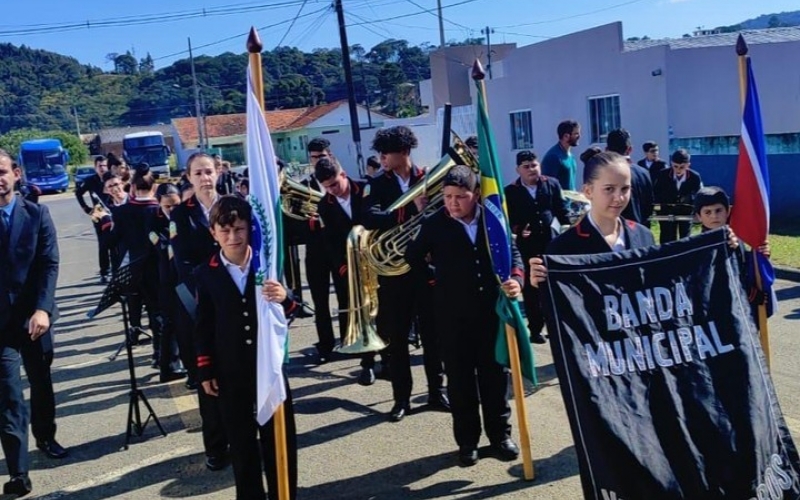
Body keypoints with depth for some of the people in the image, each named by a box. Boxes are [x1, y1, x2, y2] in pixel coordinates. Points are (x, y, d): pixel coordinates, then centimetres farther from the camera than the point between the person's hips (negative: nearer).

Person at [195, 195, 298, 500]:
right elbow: (204, 326, 2)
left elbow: (288, 312, -4)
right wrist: (205, 370, 2)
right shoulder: (206, 274, -3)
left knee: (280, 436, 10)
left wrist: (284, 299, -27)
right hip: (230, 372, 0)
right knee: (242, 442, 12)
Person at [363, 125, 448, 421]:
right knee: (396, 337, 6)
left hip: (427, 267, 0)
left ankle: (437, 392, 25)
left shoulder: (428, 179, 1)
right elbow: (369, 217, -18)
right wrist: (410, 213, -28)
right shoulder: (377, 185, 0)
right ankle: (401, 399, 18)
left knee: (432, 333, 10)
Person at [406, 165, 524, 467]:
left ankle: (500, 434, 28)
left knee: (495, 374, 12)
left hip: (491, 310, 1)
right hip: (453, 315, -1)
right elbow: (413, 258, 5)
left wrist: (516, 279, -14)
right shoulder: (435, 224, -7)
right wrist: (436, 279, 4)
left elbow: (512, 252, 4)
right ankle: (467, 440, 21)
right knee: (460, 379, 8)